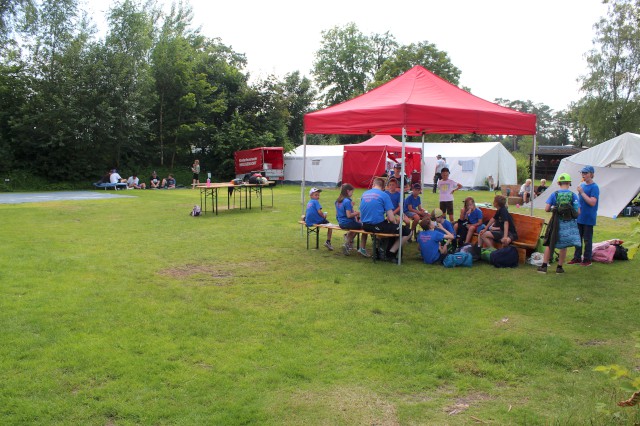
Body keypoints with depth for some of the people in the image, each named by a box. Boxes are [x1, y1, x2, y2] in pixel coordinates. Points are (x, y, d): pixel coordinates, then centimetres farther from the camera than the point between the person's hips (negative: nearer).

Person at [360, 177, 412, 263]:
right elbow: (391, 218, -12)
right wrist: (396, 223, 12)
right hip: (377, 226, -7)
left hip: (365, 226, 7)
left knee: (391, 226, 35)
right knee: (408, 232, 2)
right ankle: (391, 253, 4)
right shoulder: (384, 195, -7)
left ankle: (381, 249, 22)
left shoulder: (364, 194, 10)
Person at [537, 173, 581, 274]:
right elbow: (578, 212, -6)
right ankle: (559, 267, 17)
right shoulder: (573, 195, -3)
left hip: (556, 223, 0)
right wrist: (571, 212, 15)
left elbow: (546, 209, -8)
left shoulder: (554, 194, -4)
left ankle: (544, 266, 8)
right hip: (568, 223, 0)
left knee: (549, 244, 9)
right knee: (564, 246, 11)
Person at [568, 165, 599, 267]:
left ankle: (587, 260, 11)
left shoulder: (594, 187, -13)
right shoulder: (582, 185, 9)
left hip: (588, 218, -7)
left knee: (587, 239, 1)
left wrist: (582, 192, -22)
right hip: (579, 217, 7)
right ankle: (577, 257, 22)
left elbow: (592, 202, -21)